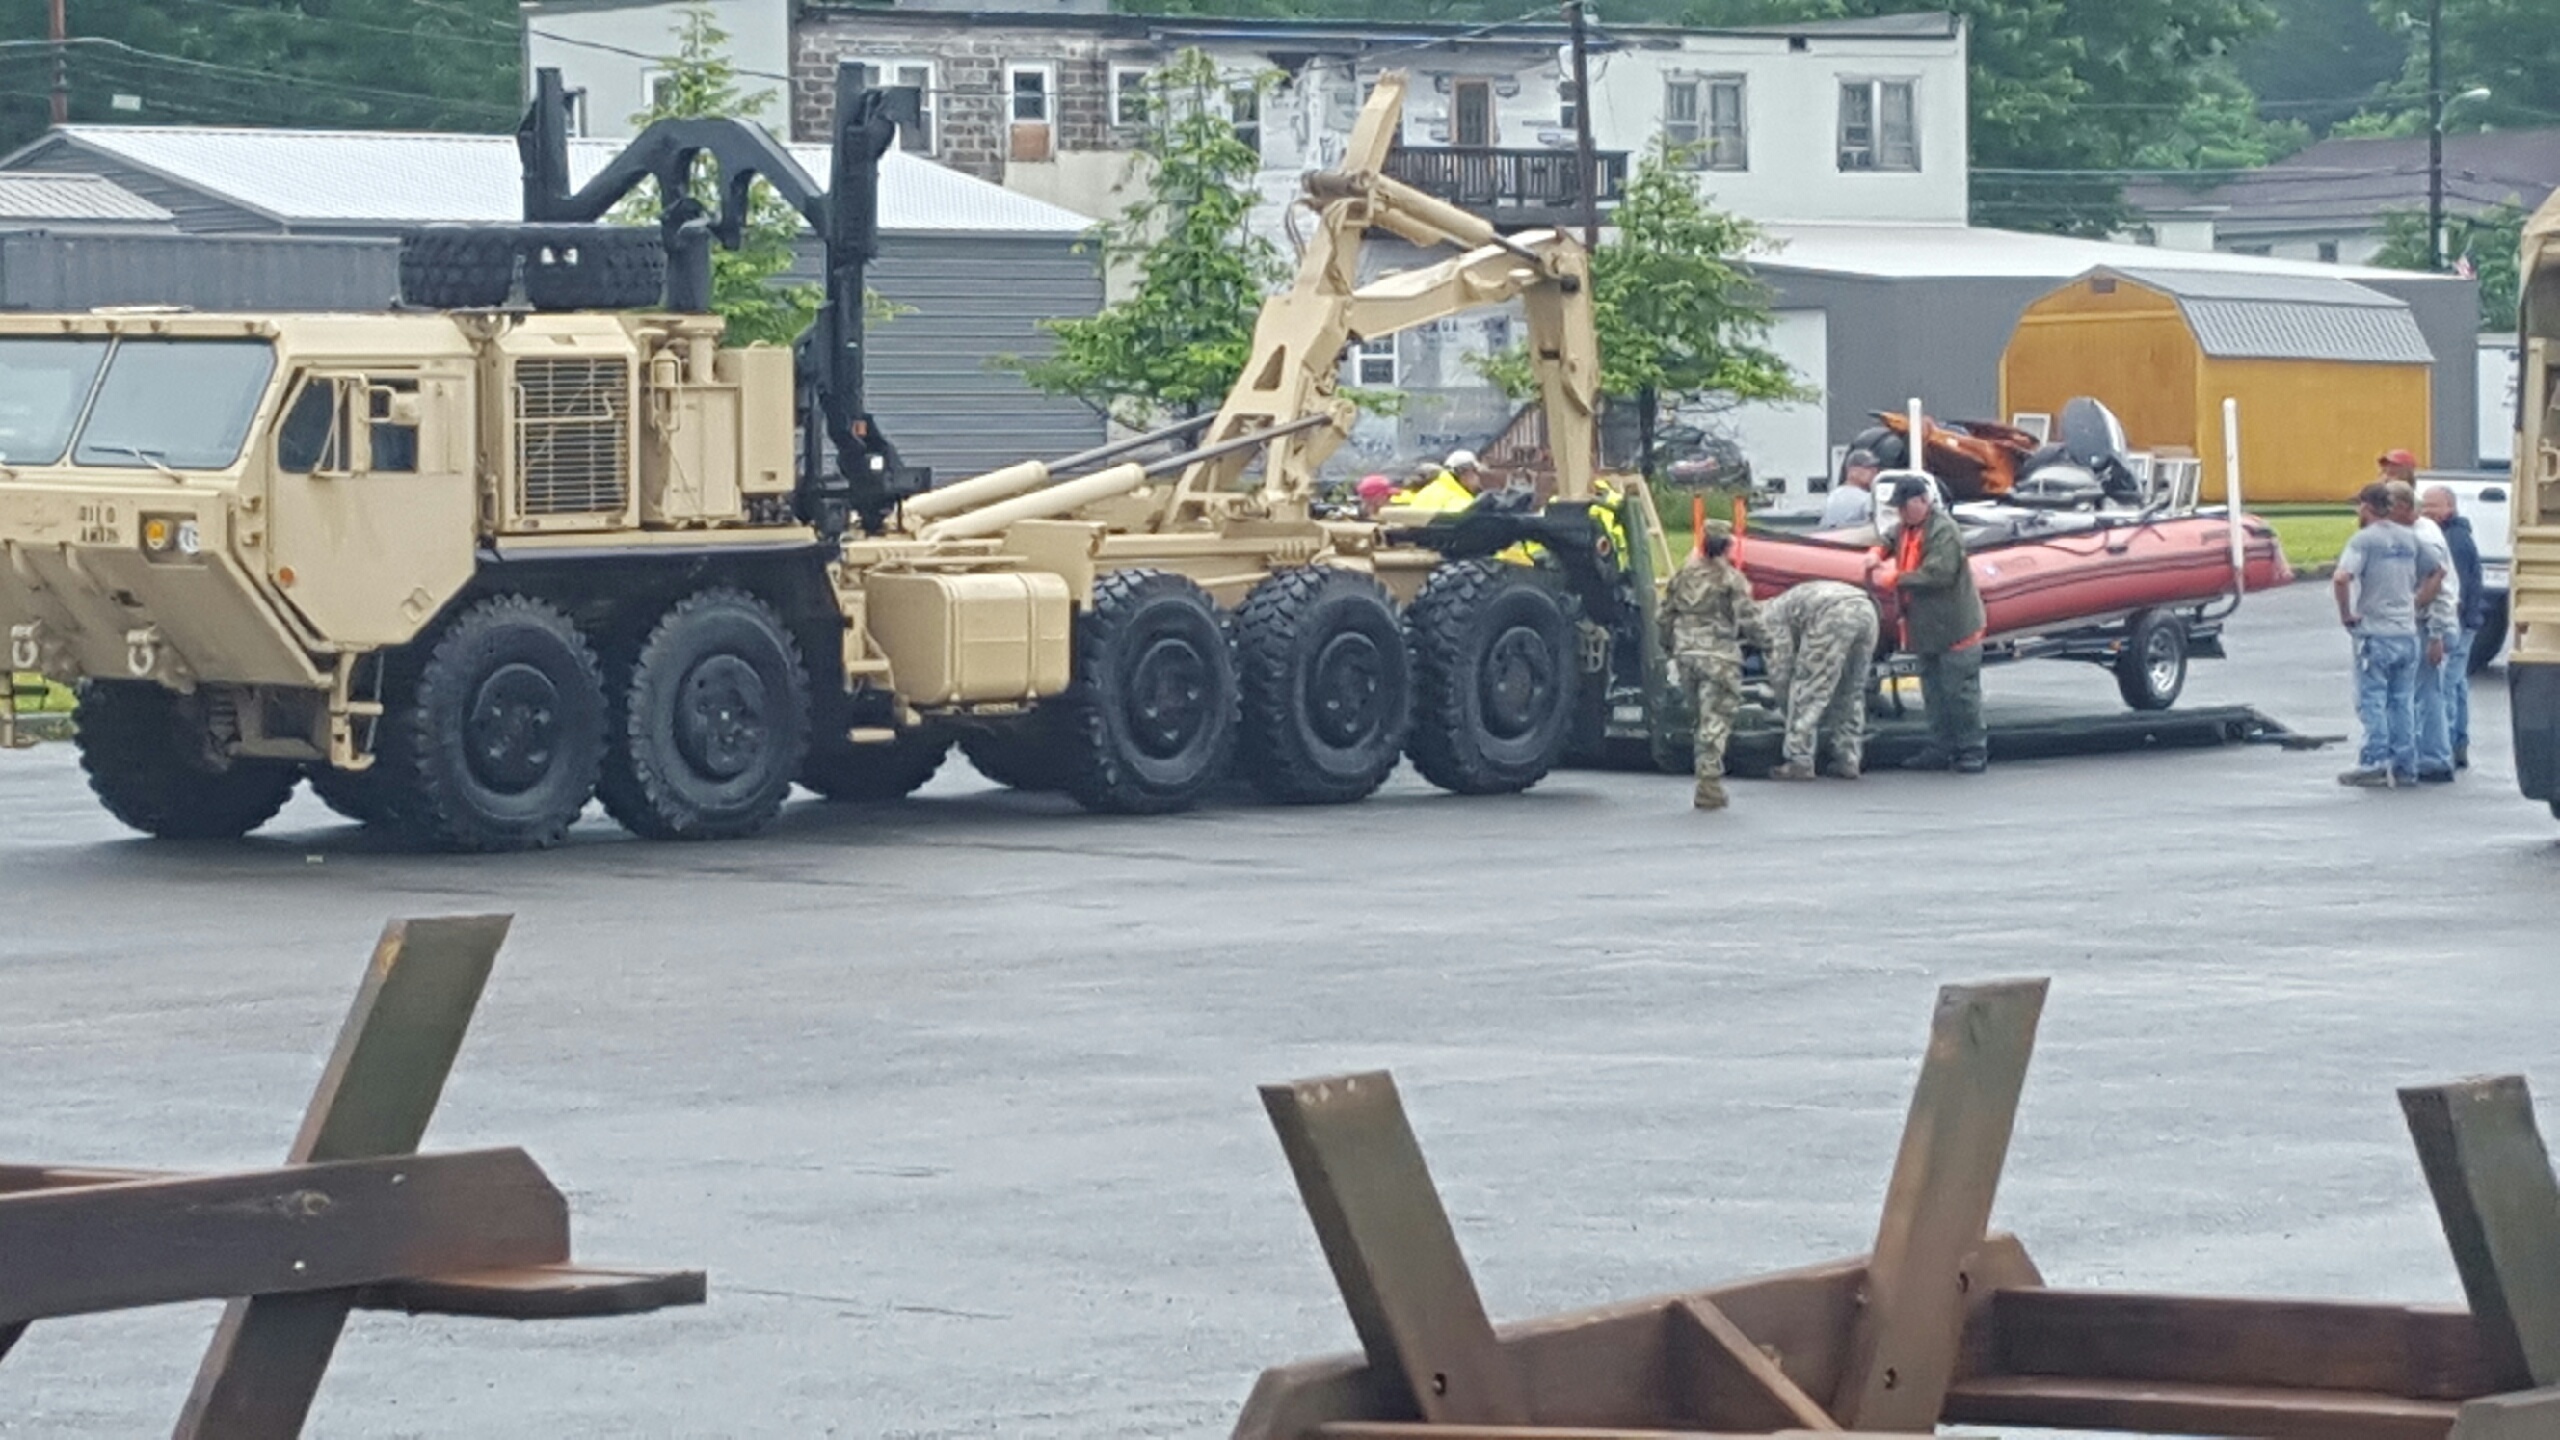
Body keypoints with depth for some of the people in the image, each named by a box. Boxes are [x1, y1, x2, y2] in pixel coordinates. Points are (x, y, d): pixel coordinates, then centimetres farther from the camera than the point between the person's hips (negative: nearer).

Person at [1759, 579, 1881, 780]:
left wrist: (1786, 703, 26)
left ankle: (1799, 762, 1)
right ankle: (1848, 761, 20)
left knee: (1806, 690, 2)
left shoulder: (1771, 614, 17)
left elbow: (1780, 666, 12)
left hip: (1835, 615, -8)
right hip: (1866, 610, 8)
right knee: (1851, 694, 21)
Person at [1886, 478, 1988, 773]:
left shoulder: (1944, 531, -18)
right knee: (1933, 691, 14)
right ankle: (1941, 749, 20)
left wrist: (1898, 578, -20)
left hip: (1954, 627, -10)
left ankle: (1973, 751, 0)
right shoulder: (1908, 528, 11)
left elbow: (1939, 573, -26)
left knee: (1960, 690, -5)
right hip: (1926, 628, 10)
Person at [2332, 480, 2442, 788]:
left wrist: (2346, 613, -12)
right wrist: (2417, 604, 15)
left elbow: (2341, 578, -24)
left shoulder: (2364, 540, -11)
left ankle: (2375, 765, -2)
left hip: (2375, 633, -6)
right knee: (2403, 702, 10)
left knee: (2372, 702, 0)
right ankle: (2405, 766, 12)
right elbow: (2436, 573, 16)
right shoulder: (2409, 539, 9)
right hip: (2407, 633, 6)